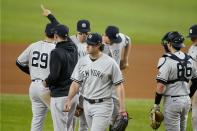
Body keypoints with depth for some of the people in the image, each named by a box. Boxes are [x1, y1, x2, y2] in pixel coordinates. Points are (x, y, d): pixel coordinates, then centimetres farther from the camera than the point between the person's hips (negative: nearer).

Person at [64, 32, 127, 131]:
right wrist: (69, 100, -6)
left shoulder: (110, 63, -10)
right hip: (87, 104, 6)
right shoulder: (82, 61, 5)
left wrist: (122, 108, -13)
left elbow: (119, 85, -8)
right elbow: (76, 83, 7)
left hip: (103, 105, -6)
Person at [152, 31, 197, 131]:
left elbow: (161, 86, -19)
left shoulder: (166, 60, -15)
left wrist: (156, 104, -11)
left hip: (172, 101, -7)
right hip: (186, 100, 7)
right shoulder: (189, 59, 7)